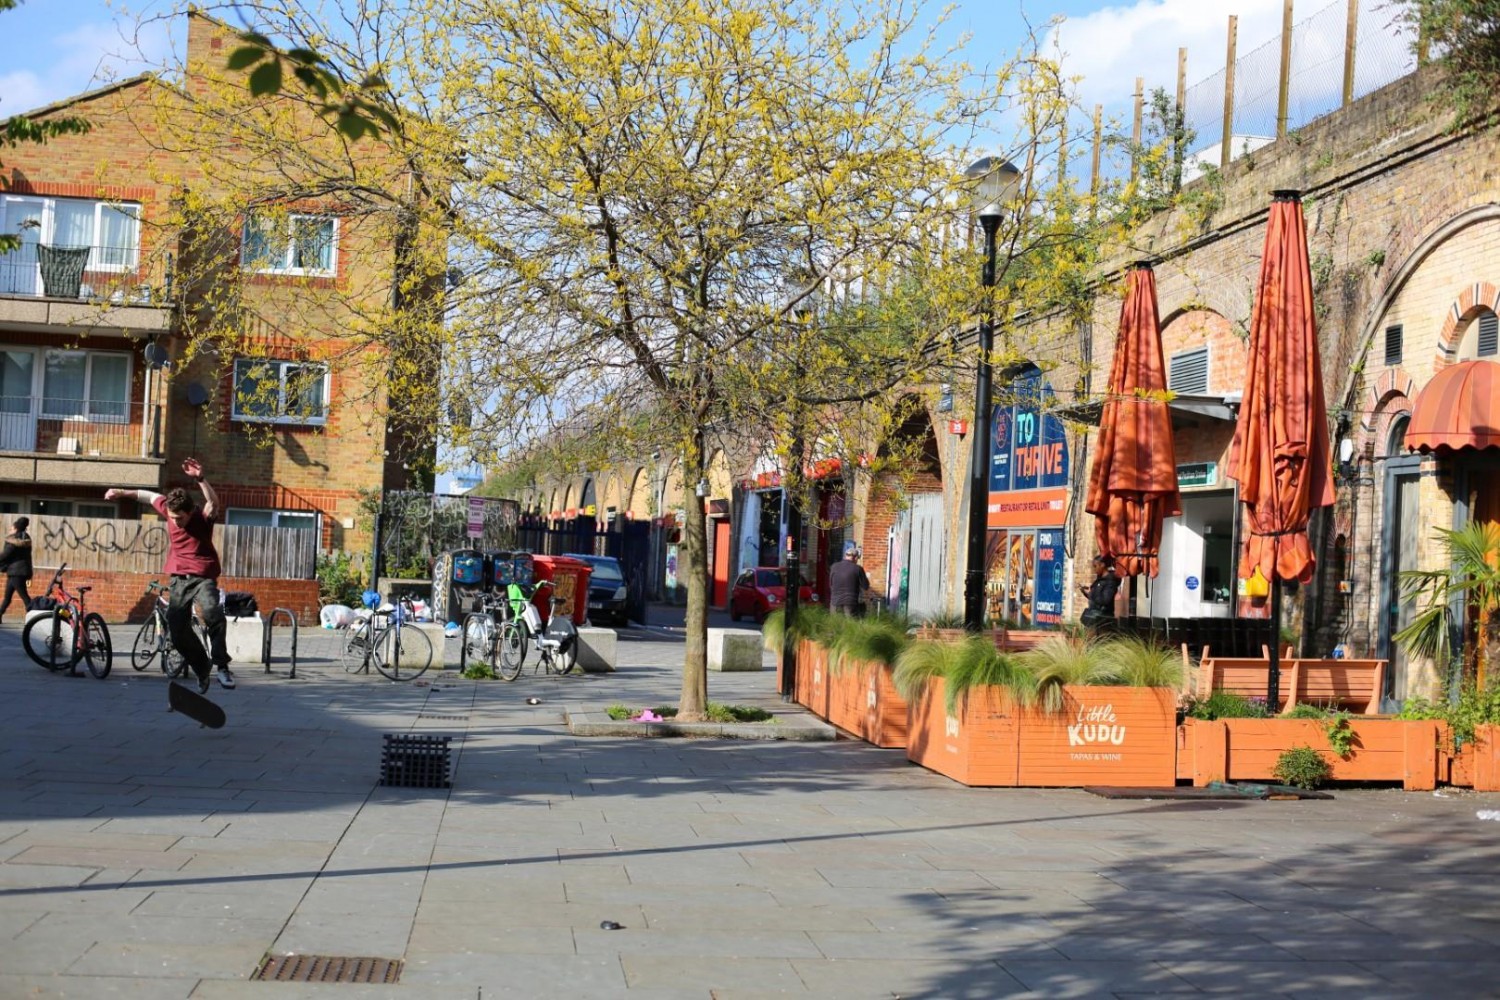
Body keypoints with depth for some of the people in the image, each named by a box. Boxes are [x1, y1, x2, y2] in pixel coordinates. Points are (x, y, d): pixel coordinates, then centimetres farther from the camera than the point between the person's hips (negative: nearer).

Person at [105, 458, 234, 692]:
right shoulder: (169, 510, -3)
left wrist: (200, 479, -54)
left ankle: (221, 665, -29)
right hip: (179, 579, 5)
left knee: (212, 613, -34)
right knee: (178, 631, 1)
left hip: (202, 577, -5)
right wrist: (122, 493, 25)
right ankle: (202, 668, 22)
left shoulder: (203, 518, -15)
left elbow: (213, 503, -38)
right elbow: (149, 496, 17)